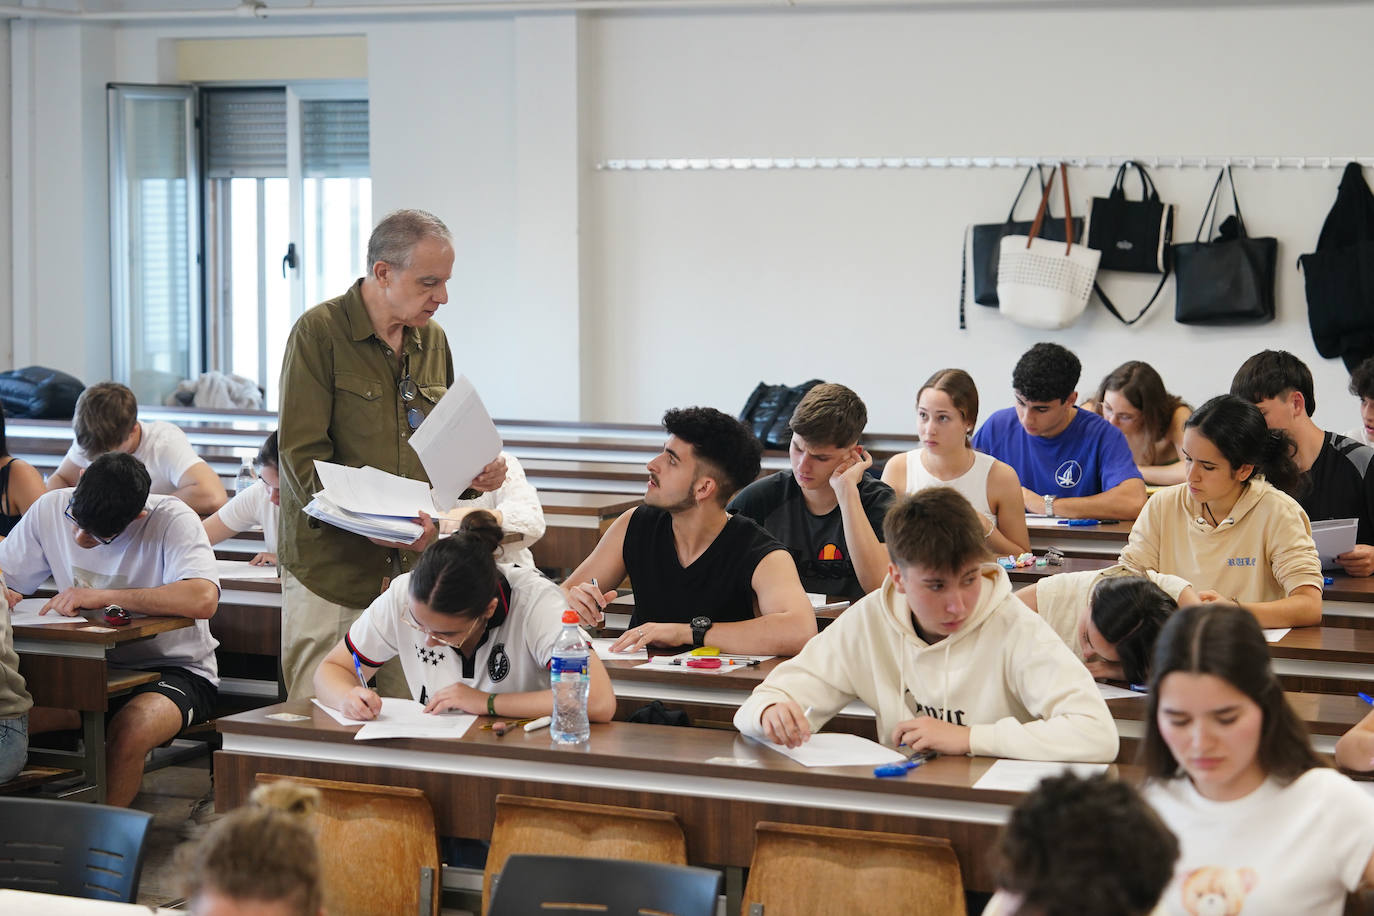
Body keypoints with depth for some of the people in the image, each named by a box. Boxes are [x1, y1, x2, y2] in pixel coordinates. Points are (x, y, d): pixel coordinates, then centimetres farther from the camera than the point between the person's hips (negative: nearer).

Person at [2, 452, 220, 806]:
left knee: (129, 731, -36)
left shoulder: (173, 519, -18)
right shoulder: (50, 509, -3)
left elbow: (203, 599, -35)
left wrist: (103, 596, -35)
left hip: (173, 669, -4)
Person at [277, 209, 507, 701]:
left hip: (411, 566, 5)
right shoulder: (319, 332, -7)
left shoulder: (432, 339, 14)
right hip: (331, 565, -5)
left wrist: (473, 473, 1)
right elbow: (303, 456, -12)